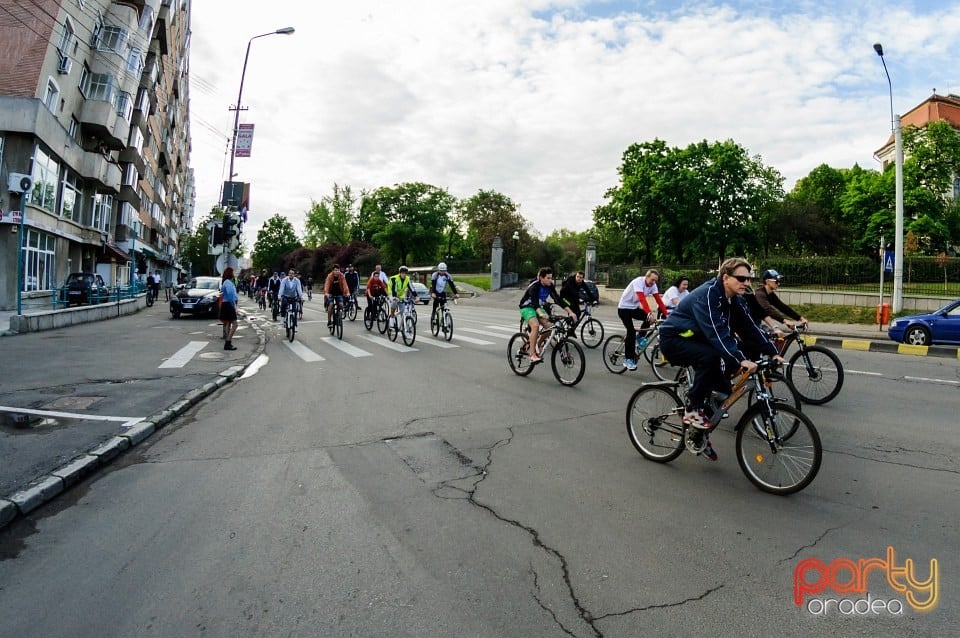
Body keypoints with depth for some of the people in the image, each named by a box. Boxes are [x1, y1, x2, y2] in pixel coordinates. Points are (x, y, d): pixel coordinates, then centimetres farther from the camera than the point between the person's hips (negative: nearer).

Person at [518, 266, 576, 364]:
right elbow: (534, 301, -40)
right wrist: (541, 314, -59)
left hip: (538, 307, 6)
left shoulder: (550, 286, -8)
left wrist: (570, 312, -20)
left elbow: (558, 299, -10)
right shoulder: (534, 286, -26)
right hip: (527, 307, -6)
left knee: (549, 326, -13)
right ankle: (532, 355, -28)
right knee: (535, 325, -31)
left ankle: (537, 344, 14)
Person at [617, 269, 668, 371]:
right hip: (624, 308, -7)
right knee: (631, 331, -17)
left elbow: (659, 300, -11)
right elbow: (642, 298, -40)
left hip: (634, 308, 7)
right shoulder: (638, 282, -27)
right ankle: (628, 359, -9)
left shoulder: (653, 285, -7)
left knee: (650, 318, -18)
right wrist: (650, 313, -52)